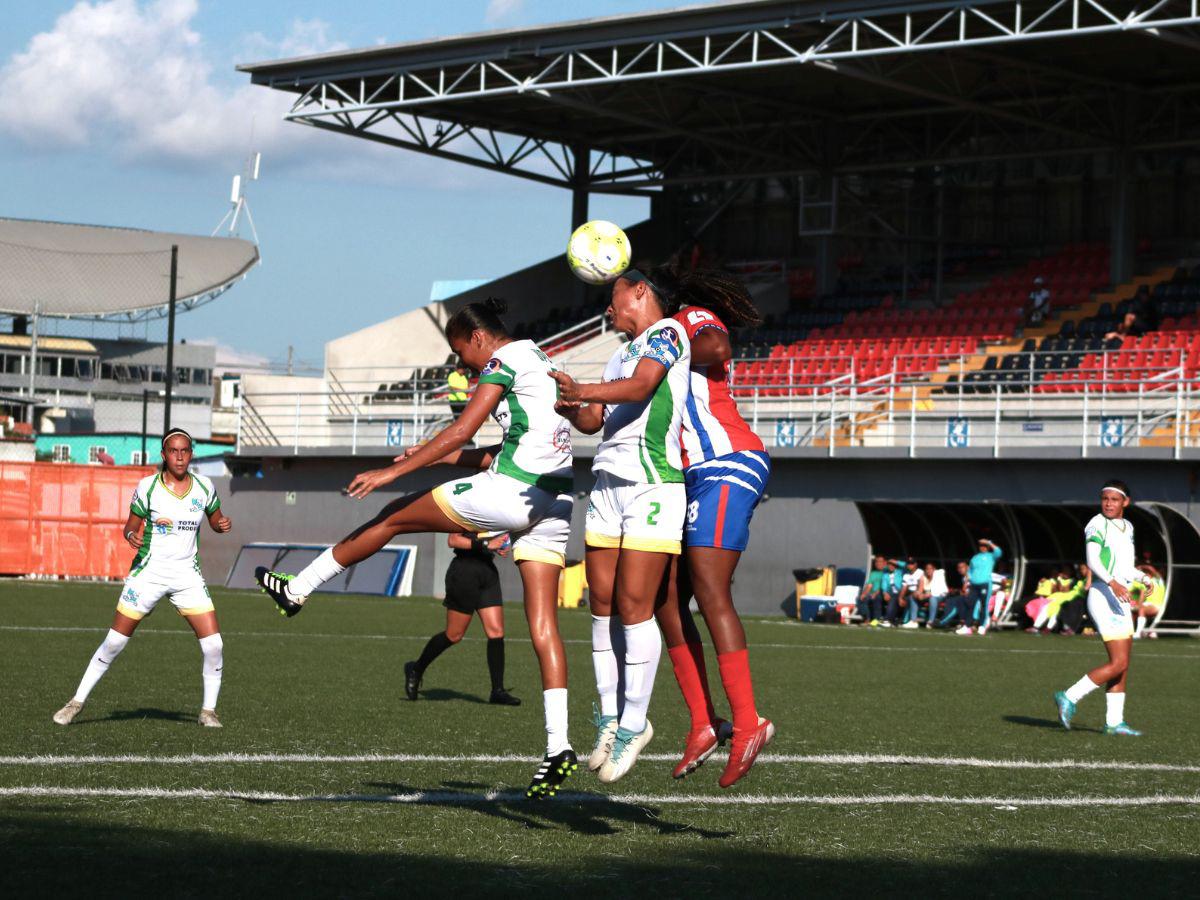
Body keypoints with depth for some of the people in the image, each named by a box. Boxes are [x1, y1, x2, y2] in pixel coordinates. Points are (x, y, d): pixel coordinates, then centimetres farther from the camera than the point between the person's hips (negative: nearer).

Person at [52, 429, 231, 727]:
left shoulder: (204, 487, 1)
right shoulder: (147, 486, -6)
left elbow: (215, 521, 15)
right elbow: (131, 526, 2)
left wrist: (223, 524, -8)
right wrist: (131, 536, -21)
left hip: (187, 576, 2)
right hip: (149, 573, -2)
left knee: (213, 644, -10)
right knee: (114, 641, -1)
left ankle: (208, 710, 8)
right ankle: (77, 702, 14)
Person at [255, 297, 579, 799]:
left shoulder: (504, 359, -3)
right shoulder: (539, 361, 25)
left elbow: (461, 430, -11)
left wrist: (394, 471, -8)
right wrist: (438, 456, 25)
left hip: (510, 494, -9)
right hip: (554, 504, 9)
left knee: (396, 515, 7)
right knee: (542, 626, 3)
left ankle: (297, 590, 17)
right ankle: (558, 747, -5)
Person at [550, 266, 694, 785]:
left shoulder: (667, 332, -1)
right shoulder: (623, 352, 25)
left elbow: (640, 386, -20)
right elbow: (592, 421, 21)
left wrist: (584, 391, -34)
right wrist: (562, 402, 2)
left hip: (654, 484, -8)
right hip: (608, 484, 8)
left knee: (634, 608, -10)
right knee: (603, 606, 3)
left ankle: (634, 724, -3)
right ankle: (609, 718, 10)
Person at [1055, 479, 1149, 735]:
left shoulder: (1127, 527, 18)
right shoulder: (1097, 525, -9)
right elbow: (1092, 561, -22)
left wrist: (1142, 577, 9)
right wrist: (1112, 583, -37)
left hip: (1120, 598, 9)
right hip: (1103, 596, -9)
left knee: (1123, 666, 9)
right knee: (1118, 663, -14)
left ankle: (1114, 721, 13)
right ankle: (1069, 698, -9)